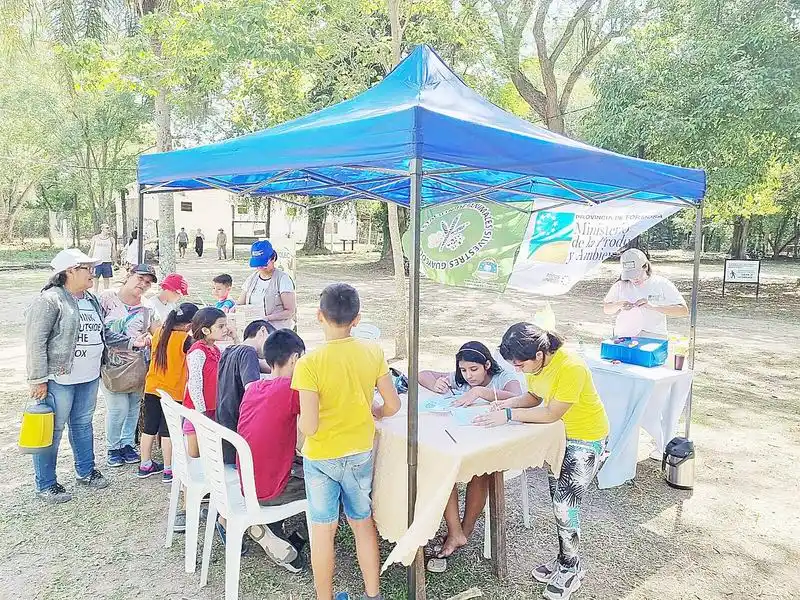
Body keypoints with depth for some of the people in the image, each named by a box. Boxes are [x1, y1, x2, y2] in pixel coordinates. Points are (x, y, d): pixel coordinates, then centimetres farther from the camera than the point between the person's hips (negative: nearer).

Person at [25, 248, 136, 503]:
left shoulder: (91, 300, 11)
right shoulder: (49, 300, -14)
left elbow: (103, 334, 18)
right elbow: (35, 342, -16)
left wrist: (131, 342, 6)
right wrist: (38, 379, -18)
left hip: (89, 377, 8)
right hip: (59, 378, -8)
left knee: (83, 424, 19)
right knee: (52, 430, 4)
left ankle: (85, 471, 35)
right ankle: (45, 485, 18)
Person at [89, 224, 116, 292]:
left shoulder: (111, 239, 7)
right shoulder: (95, 238, 5)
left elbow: (113, 251, 11)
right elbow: (91, 250, 8)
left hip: (107, 261, 1)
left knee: (106, 278, 5)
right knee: (96, 278, 3)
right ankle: (95, 293, 12)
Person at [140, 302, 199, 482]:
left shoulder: (159, 333, 0)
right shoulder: (185, 340, -19)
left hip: (152, 389, 6)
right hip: (173, 392, -6)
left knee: (149, 428, 15)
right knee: (168, 431, 3)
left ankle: (145, 465, 26)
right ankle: (168, 470, 11)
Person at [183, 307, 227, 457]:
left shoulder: (215, 350, 11)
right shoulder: (198, 351, -17)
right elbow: (194, 385, -21)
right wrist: (201, 412, -20)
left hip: (211, 409, 8)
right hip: (198, 411, -8)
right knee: (195, 455, 2)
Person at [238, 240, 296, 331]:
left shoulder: (282, 279, -2)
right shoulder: (252, 279, 17)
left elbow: (290, 312, -5)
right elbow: (240, 303, 24)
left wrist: (267, 318, -16)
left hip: (277, 330, -6)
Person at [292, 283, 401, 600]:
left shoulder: (309, 363, -22)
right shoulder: (373, 353, -11)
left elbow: (309, 426, -23)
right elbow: (392, 405, -5)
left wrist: (298, 421, 0)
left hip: (321, 457, -3)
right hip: (361, 453, 3)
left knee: (323, 529, 13)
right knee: (363, 522, 20)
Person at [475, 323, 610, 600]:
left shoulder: (571, 368, -34)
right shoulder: (536, 363, -9)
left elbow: (552, 414, -30)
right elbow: (534, 397, 5)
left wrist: (509, 415, -29)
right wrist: (508, 403, -14)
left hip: (586, 440, -8)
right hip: (559, 434, 8)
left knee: (565, 506, -4)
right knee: (558, 501, 15)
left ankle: (571, 569, 18)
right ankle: (565, 558, 34)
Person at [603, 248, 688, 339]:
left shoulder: (662, 284, 3)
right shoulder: (620, 286, 10)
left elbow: (684, 310, -3)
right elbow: (606, 309, 20)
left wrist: (653, 306, -15)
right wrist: (619, 305, -2)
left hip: (654, 335, -2)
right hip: (623, 336, 2)